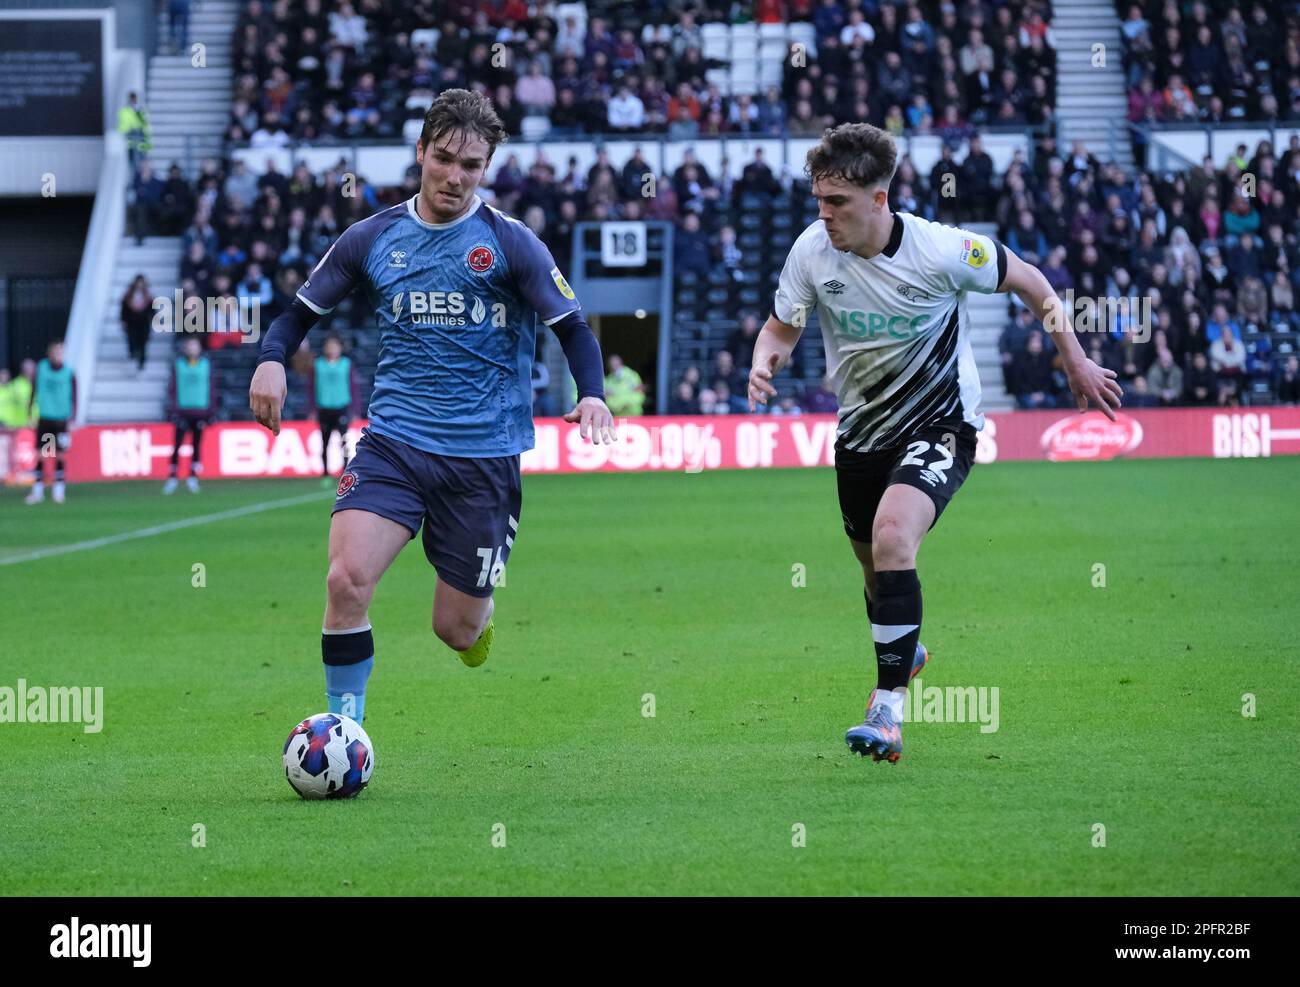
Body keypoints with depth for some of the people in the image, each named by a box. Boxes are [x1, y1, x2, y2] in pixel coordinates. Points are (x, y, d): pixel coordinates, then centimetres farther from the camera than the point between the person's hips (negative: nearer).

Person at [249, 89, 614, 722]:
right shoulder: (373, 237, 5)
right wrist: (272, 358, -9)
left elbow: (572, 328, 0)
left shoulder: (510, 243, -1)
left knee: (457, 632, 4)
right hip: (393, 443, 1)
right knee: (347, 579, -23)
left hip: (483, 456, -1)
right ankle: (343, 726, -8)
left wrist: (591, 395, -20)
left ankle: (481, 610, 43)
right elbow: (303, 310, 13)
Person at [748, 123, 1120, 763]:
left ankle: (887, 713, -27)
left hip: (939, 423, -5)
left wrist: (1074, 361, 3)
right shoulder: (812, 250, -13)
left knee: (891, 537, -29)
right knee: (876, 566, 19)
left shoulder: (941, 250, -23)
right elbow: (782, 327, 2)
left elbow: (1028, 281, -5)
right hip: (862, 431, 5)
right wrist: (764, 363, -22)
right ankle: (905, 651, 55)